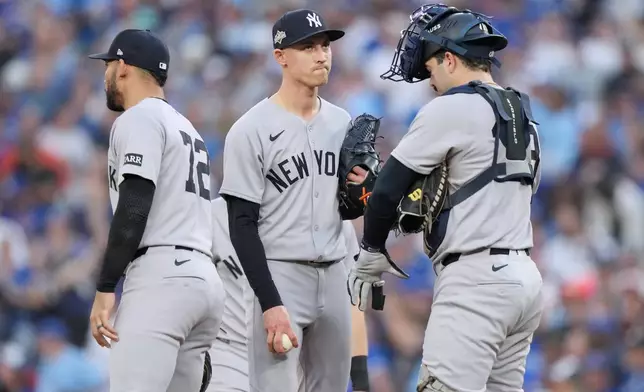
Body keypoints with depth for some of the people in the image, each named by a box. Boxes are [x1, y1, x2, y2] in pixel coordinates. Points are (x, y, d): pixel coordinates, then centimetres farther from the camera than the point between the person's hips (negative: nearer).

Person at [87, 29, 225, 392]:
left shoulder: (139, 120, -1)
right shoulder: (186, 127, 27)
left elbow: (134, 208, -14)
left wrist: (105, 288, -15)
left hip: (161, 279, -10)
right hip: (206, 280, 10)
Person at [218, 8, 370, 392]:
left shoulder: (343, 123, 10)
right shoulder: (251, 130, -10)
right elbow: (242, 226, -12)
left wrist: (357, 190, -4)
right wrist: (271, 304, -20)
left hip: (333, 276, 7)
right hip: (278, 276, -7)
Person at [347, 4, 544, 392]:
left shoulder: (450, 110, -8)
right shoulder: (524, 117, 17)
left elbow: (388, 190, -7)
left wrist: (371, 256, 7)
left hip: (475, 280, -9)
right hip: (524, 276, 9)